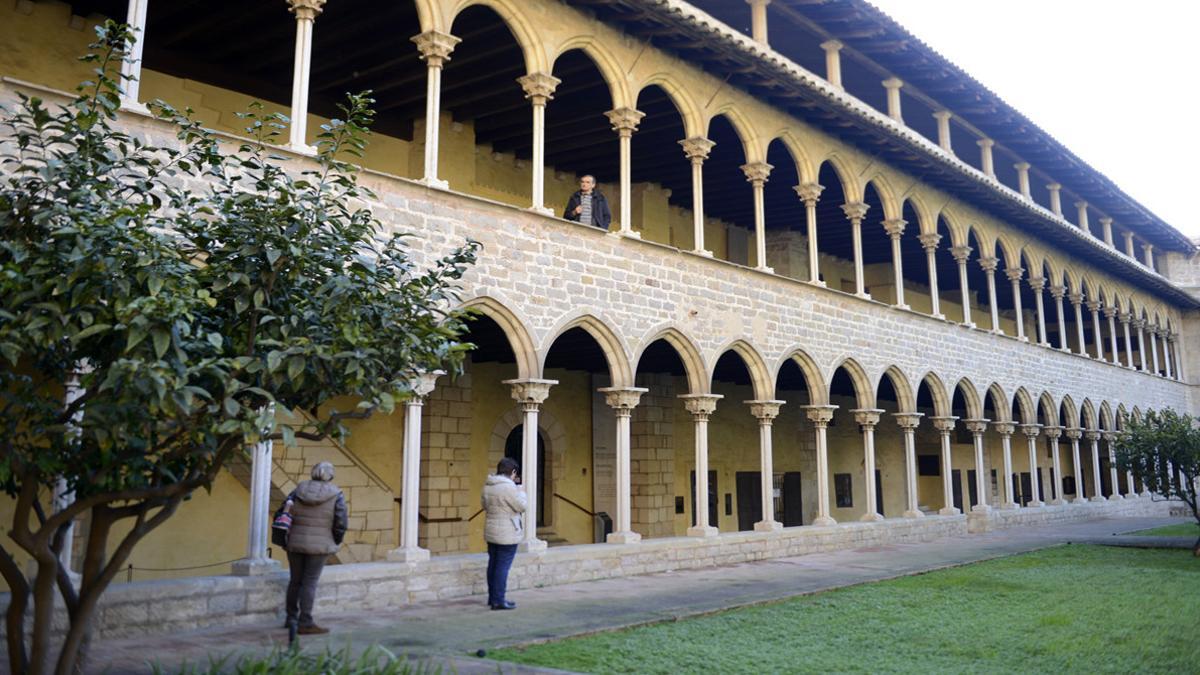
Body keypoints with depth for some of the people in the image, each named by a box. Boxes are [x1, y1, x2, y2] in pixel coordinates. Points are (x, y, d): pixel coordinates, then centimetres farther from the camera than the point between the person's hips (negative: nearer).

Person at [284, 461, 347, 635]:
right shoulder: (335, 495, -8)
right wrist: (334, 544, 4)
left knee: (295, 581, 16)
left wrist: (289, 538, 12)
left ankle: (291, 618, 27)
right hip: (319, 546, -4)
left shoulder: (299, 490, 2)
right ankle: (305, 624, -1)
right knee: (309, 583, -1)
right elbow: (341, 523, -11)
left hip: (295, 543, 4)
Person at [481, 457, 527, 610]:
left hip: (491, 532, 8)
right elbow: (521, 506, -15)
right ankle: (498, 600, -1)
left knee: (493, 564, 15)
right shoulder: (508, 486, -20)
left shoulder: (487, 486, 6)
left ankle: (492, 597, 24)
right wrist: (521, 492, 0)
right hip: (507, 533, -8)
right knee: (503, 566, -3)